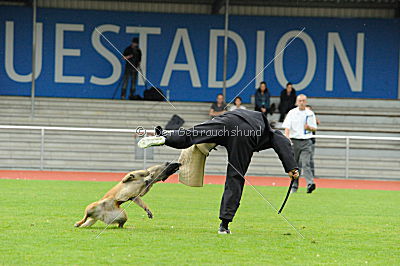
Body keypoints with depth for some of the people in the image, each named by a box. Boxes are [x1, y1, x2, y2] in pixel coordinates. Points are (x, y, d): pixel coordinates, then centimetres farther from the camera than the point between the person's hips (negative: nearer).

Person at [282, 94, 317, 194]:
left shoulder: (310, 114, 8)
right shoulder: (292, 113, 3)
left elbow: (314, 128, 14)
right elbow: (287, 127, -5)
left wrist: (309, 127, -10)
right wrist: (287, 139, -22)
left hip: (306, 142, -1)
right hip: (294, 140, 1)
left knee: (306, 163, -17)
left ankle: (310, 183, -29)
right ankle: (294, 186, 18)